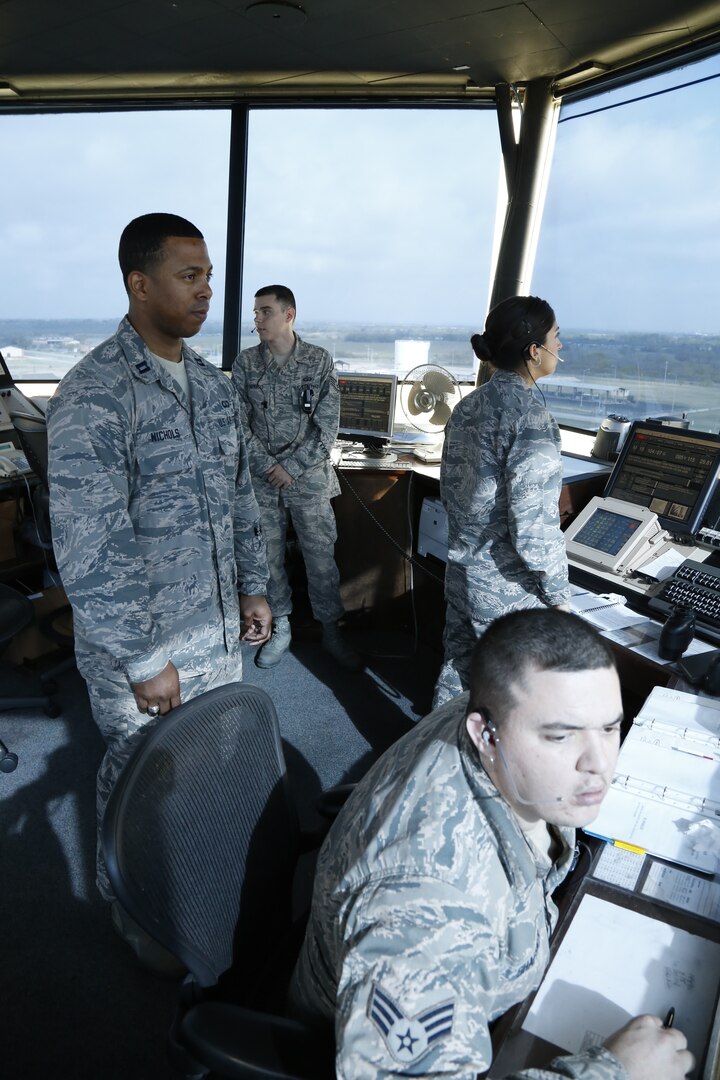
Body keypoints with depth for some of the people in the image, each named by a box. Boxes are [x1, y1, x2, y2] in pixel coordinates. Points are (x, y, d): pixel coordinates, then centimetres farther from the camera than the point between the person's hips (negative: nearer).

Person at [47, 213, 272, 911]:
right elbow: (87, 550, -23)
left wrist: (252, 587, 12)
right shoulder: (94, 394, -19)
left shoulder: (213, 384, 5)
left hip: (218, 631, 7)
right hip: (139, 648, -6)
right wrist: (144, 662, -20)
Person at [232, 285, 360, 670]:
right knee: (267, 556, 8)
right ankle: (280, 628, 25)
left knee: (321, 555, 4)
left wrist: (291, 467, -11)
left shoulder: (320, 360, -2)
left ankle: (331, 630, 20)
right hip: (261, 479, 2)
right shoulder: (245, 362, 3)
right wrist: (268, 466, -10)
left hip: (308, 476, -2)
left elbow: (327, 427, -6)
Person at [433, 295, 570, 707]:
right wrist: (559, 595, -11)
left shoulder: (468, 405, 4)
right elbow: (534, 526, -23)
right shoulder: (530, 415, -20)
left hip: (461, 572, 8)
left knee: (457, 673, 21)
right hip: (507, 589, -8)